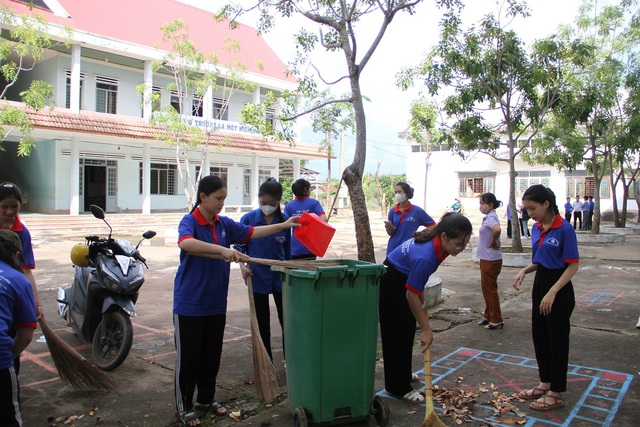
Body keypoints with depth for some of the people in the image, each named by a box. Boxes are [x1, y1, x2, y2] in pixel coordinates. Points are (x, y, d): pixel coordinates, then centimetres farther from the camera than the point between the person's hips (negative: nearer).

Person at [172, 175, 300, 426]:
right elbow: (186, 243, -36)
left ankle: (206, 400, 34)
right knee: (188, 358, 6)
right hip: (189, 304, -6)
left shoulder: (224, 224, 5)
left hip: (215, 303, 6)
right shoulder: (189, 221, -15)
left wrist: (283, 226, 7)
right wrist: (222, 250, -47)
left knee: (212, 356, 16)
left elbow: (251, 233, 13)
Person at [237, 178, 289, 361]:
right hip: (257, 276, -1)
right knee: (262, 322, 12)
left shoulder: (284, 221, -2)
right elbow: (240, 246, 0)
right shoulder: (248, 219, -6)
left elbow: (287, 250, 7)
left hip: (280, 277, 1)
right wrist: (242, 265, -15)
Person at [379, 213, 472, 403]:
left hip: (404, 279, 9)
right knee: (397, 334, -4)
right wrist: (426, 330, -24)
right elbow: (411, 295, -31)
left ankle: (403, 375, 36)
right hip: (390, 284, -9)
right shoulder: (425, 257, -39)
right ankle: (398, 388, 8)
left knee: (408, 331, 19)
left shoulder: (438, 241, -15)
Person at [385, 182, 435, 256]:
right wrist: (389, 228, -12)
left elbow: (433, 225, 2)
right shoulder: (392, 211, 4)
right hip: (393, 249, 3)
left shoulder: (417, 211, -4)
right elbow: (391, 233, 10)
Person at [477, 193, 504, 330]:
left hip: (491, 260, -10)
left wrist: (493, 243, -23)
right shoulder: (488, 217, 10)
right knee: (486, 288, 18)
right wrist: (493, 243, 10)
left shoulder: (491, 217, -19)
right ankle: (488, 316, 31)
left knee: (490, 289, 0)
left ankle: (496, 320, 11)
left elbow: (497, 230, -39)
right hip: (486, 258, 10)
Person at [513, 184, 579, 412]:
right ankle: (545, 383, 32)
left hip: (559, 286, -8)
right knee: (539, 335, 16)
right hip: (540, 282, 8)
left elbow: (572, 265, -17)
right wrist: (524, 271, -3)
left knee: (557, 339, 3)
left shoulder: (564, 229, -17)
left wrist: (552, 292, -23)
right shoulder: (536, 228, 5)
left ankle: (556, 393, 17)